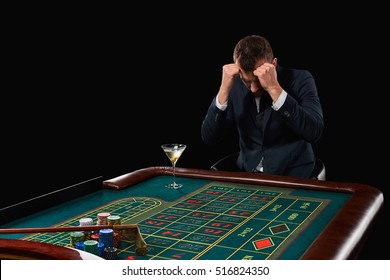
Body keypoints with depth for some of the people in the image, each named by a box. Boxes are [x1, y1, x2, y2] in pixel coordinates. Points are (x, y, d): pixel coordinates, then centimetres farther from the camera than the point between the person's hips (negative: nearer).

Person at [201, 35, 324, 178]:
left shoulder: (299, 79, -9)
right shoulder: (235, 85, -1)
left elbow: (314, 133, -23)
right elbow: (209, 138, -5)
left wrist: (274, 89, -27)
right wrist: (224, 90, -15)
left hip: (291, 175, -2)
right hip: (247, 173, 2)